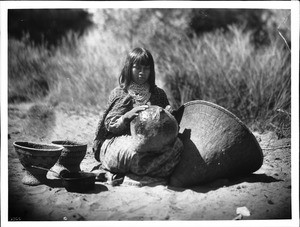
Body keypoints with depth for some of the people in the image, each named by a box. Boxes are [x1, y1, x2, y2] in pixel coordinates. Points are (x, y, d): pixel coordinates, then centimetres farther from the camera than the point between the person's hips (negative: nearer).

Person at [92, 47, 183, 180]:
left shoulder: (158, 94, 14)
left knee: (176, 144, -29)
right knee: (136, 149, -40)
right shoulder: (119, 94, 5)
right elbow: (109, 126, -1)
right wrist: (127, 116, -19)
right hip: (118, 141, -3)